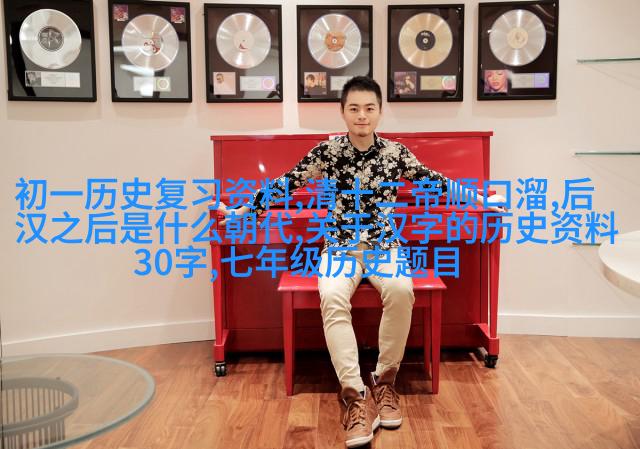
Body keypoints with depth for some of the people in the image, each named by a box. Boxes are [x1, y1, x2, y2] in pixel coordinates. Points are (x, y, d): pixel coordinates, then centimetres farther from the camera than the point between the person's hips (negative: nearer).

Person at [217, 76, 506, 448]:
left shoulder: (395, 152, 2)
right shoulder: (328, 151, -1)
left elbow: (435, 181, 10)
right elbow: (285, 183, 2)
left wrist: (483, 200, 13)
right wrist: (239, 211, 3)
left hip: (384, 245, 1)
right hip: (341, 247, 0)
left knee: (401, 290, -32)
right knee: (332, 297, -33)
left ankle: (385, 380, -12)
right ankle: (356, 395, -27)